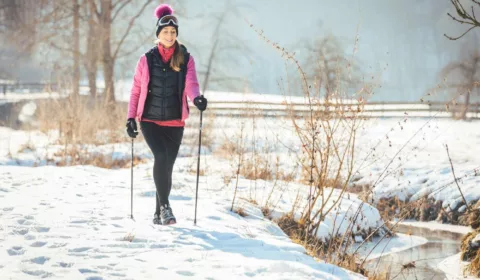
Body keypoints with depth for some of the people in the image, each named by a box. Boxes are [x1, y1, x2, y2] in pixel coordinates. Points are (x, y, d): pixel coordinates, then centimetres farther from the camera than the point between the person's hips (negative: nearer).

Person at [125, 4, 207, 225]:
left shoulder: (185, 59, 2)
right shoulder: (147, 60, 2)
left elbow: (190, 83, -13)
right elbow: (136, 90, 6)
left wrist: (196, 98, -34)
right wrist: (131, 117, 0)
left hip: (174, 123, 1)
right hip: (150, 121, -1)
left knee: (167, 166, 6)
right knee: (161, 157, -23)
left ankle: (159, 213, 21)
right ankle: (164, 205, -15)